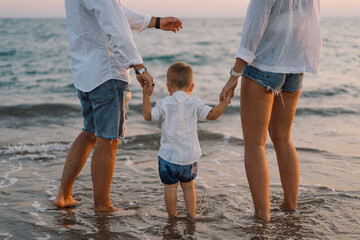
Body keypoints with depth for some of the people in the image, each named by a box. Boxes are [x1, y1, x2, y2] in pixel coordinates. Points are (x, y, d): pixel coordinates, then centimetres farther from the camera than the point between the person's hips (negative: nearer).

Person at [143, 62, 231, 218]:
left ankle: (172, 216, 15)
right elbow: (212, 115, -3)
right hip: (190, 156, 3)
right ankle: (191, 214, 23)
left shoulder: (165, 104, -8)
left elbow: (148, 115, -7)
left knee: (170, 187, 8)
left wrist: (146, 95, -3)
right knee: (188, 186, 19)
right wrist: (225, 102, 1)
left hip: (169, 156, -2)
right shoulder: (195, 104, -3)